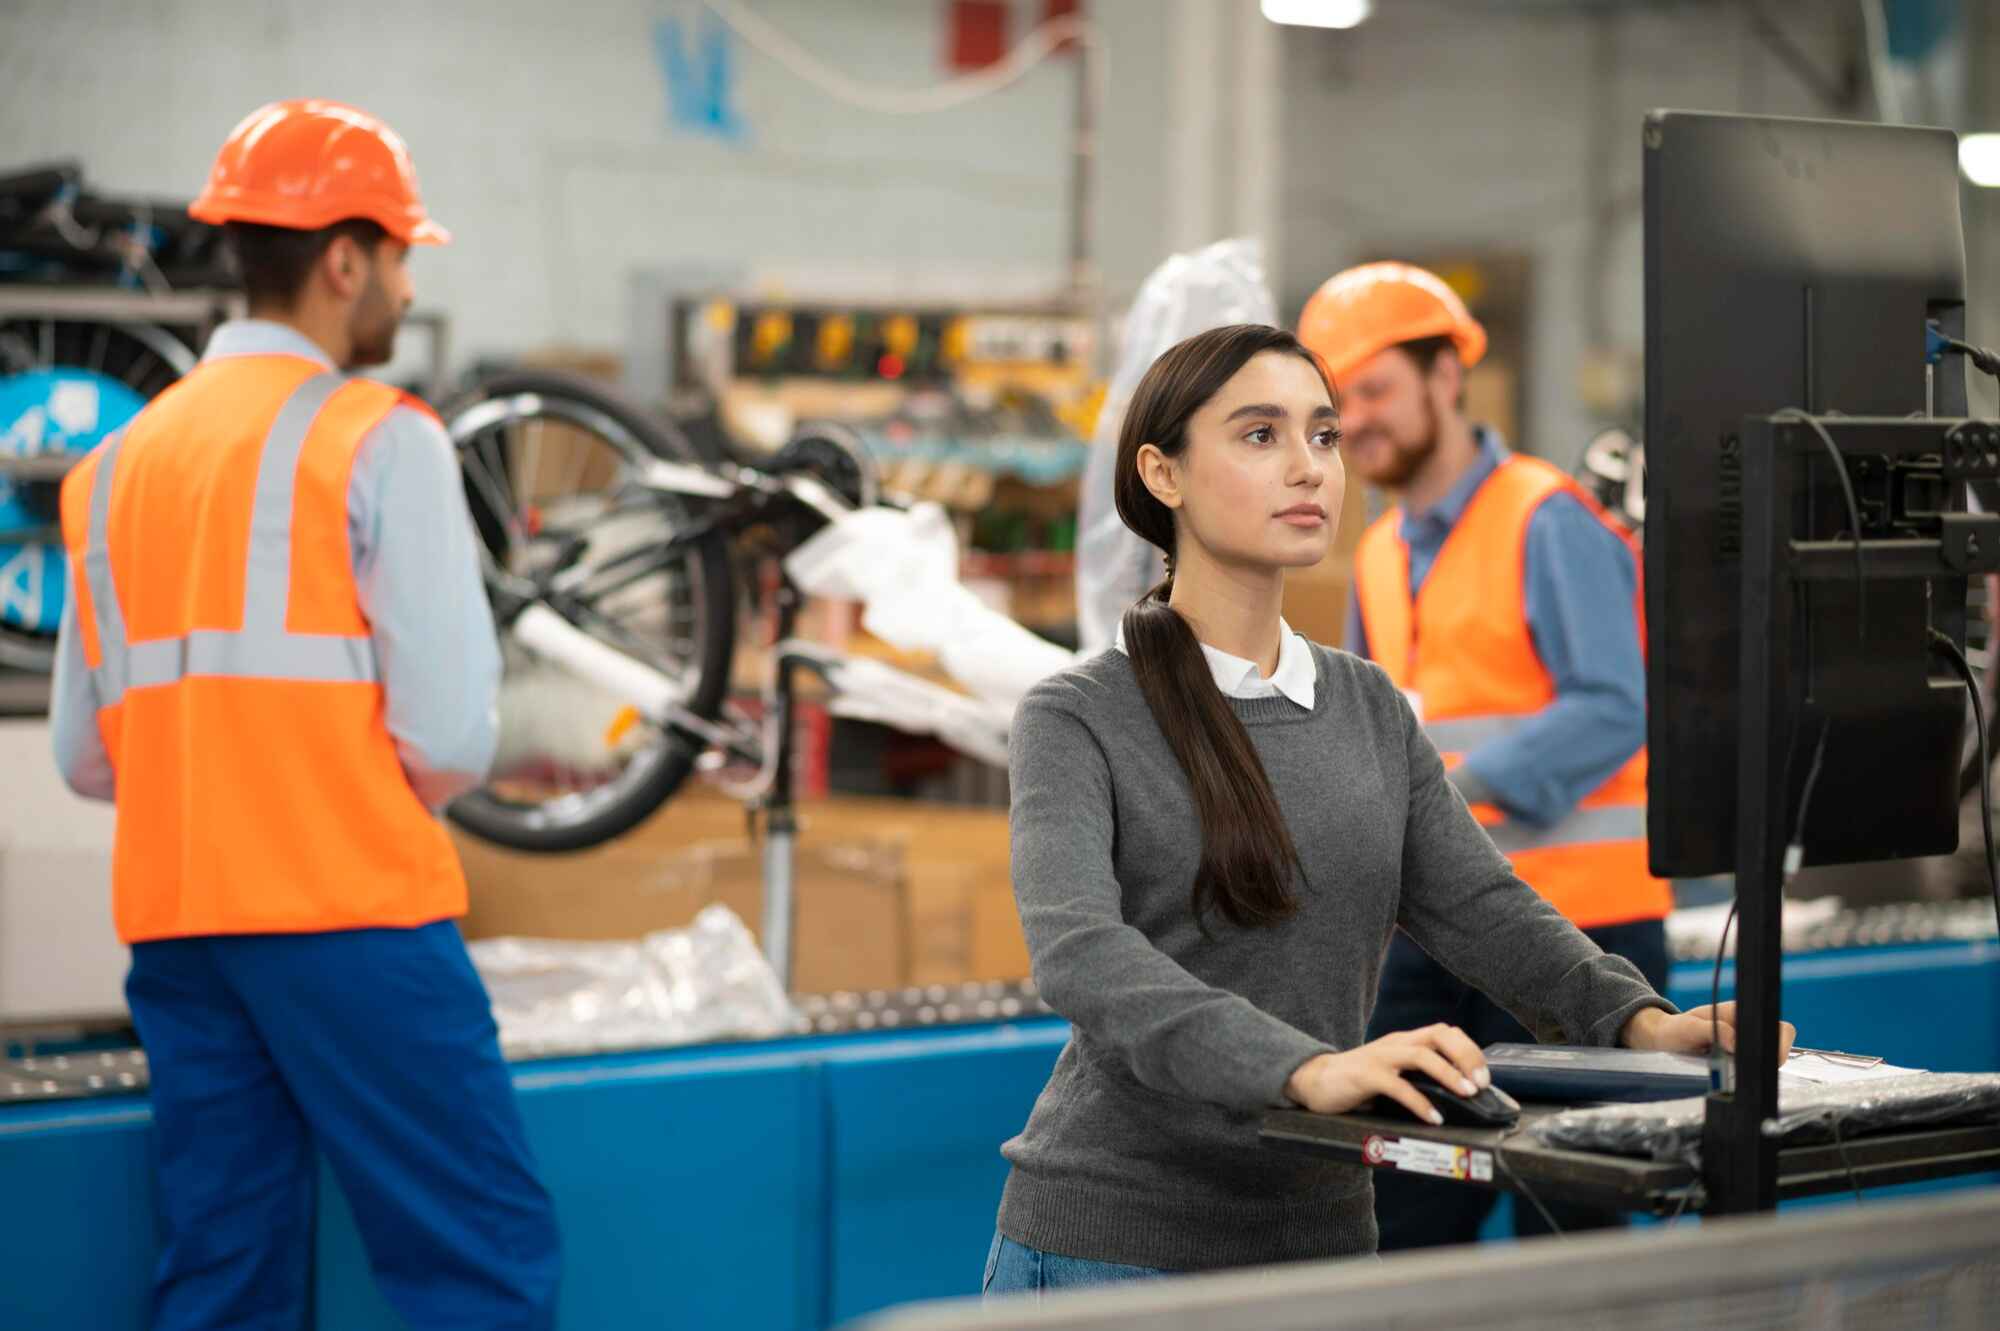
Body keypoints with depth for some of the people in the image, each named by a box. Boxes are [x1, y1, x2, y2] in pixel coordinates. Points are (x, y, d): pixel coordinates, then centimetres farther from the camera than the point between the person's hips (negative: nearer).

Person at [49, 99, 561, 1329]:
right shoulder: (379, 440, -5)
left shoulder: (119, 462, 14)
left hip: (174, 918, 7)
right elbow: (451, 737, -12)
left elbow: (84, 753, 14)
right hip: (351, 911, -7)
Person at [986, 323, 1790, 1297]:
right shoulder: (1078, 720, -7)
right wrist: (1306, 1069, -37)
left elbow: (1479, 908, 6)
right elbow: (1077, 951, -22)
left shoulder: (1371, 709, 12)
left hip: (1321, 1233, 5)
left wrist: (1640, 1020, -14)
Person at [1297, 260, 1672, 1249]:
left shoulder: (1548, 524, -9)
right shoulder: (1381, 556, 16)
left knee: (1563, 1239, -1)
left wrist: (1450, 790, -26)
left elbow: (1609, 713, -19)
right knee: (1394, 1231, 6)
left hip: (1571, 936, -7)